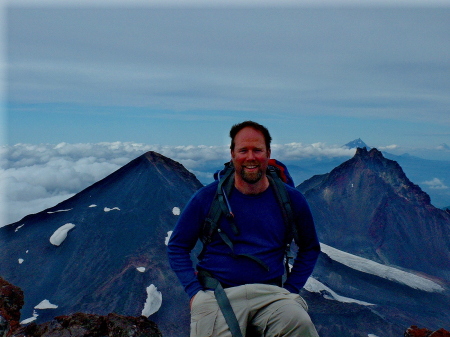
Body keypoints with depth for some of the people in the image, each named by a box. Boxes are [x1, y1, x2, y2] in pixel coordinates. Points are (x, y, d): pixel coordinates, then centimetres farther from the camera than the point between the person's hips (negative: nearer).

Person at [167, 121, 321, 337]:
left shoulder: (290, 199, 6)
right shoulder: (208, 197, 1)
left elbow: (310, 248, 19)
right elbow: (177, 247, 7)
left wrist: (290, 290, 8)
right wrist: (194, 291, -4)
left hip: (270, 293, 1)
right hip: (217, 294, 0)